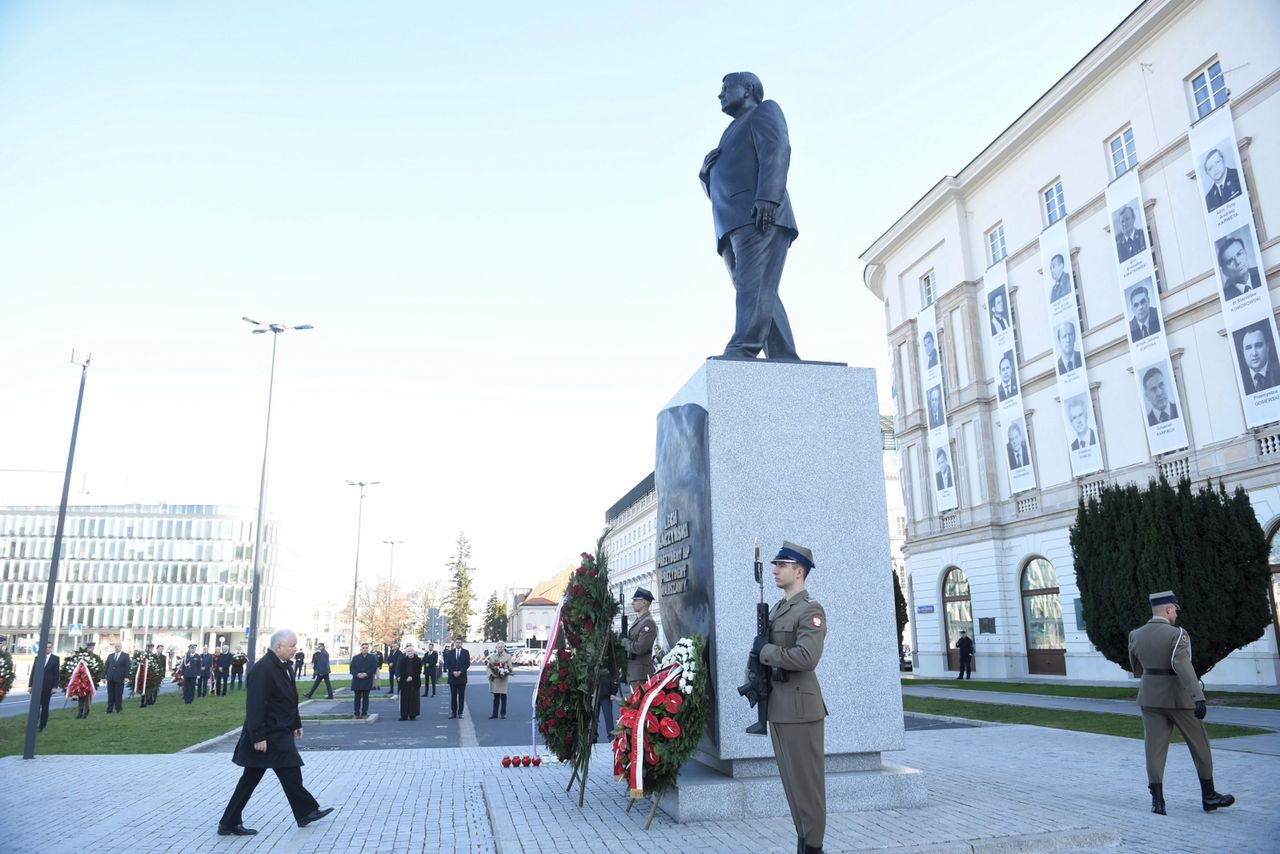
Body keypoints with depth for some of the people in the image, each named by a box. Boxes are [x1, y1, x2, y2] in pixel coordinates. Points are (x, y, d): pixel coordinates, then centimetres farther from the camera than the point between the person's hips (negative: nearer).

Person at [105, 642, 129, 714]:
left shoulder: (125, 656, 4)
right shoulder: (110, 656, 15)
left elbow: (127, 667, -2)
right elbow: (106, 666, 13)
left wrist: (126, 677, -10)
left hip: (119, 678, -3)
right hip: (110, 678, 3)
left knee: (118, 694, 1)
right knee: (110, 694, 5)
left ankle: (118, 709, 8)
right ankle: (109, 709, 10)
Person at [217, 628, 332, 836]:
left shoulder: (282, 665, 9)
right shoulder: (263, 669, -22)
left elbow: (289, 699, 18)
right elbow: (255, 705, -24)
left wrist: (296, 724, 21)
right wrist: (258, 736, -24)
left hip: (278, 732, 10)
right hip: (269, 736, -10)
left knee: (251, 779, 13)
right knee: (291, 775, 2)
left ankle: (229, 823, 20)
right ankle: (306, 812, 16)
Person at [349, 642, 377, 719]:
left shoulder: (372, 658, 4)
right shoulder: (356, 658, 9)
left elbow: (374, 668, -2)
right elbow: (352, 668, 3)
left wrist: (366, 674, -14)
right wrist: (357, 674, -14)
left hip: (367, 681, -1)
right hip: (357, 681, 1)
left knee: (365, 698, 4)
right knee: (357, 698, 5)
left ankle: (364, 713, 10)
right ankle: (356, 714, 10)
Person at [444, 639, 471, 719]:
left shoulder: (465, 652, 4)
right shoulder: (450, 652, 7)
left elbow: (467, 664, -3)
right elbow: (447, 664, 1)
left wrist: (460, 672, -13)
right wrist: (453, 672, -12)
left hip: (462, 677, -1)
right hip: (452, 677, 1)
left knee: (461, 696, 1)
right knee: (453, 696, 3)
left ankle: (460, 712, 6)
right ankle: (453, 712, 9)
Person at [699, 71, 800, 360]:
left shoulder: (764, 110, 16)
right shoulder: (734, 134, 38)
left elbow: (777, 150, -4)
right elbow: (713, 186, 32)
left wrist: (767, 197, -21)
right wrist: (707, 168, 8)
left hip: (759, 216, -7)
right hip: (734, 227, 7)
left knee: (755, 286, -23)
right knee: (762, 296, -6)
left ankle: (741, 353, -39)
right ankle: (787, 364, -13)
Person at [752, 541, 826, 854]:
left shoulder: (811, 610, -11)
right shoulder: (775, 610, 15)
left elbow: (806, 657, -25)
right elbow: (764, 651, 18)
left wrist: (764, 650, -15)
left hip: (800, 707, -8)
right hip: (777, 707, 8)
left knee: (807, 781, 1)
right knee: (791, 780, 14)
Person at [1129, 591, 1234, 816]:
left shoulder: (1136, 635, 2)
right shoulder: (1177, 634, -15)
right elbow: (1183, 666, -29)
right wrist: (1199, 698, -34)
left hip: (1150, 698, 4)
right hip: (1179, 698, -4)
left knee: (1155, 748, 4)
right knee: (1199, 745, 15)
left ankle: (1157, 799, -1)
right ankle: (1209, 796, 25)